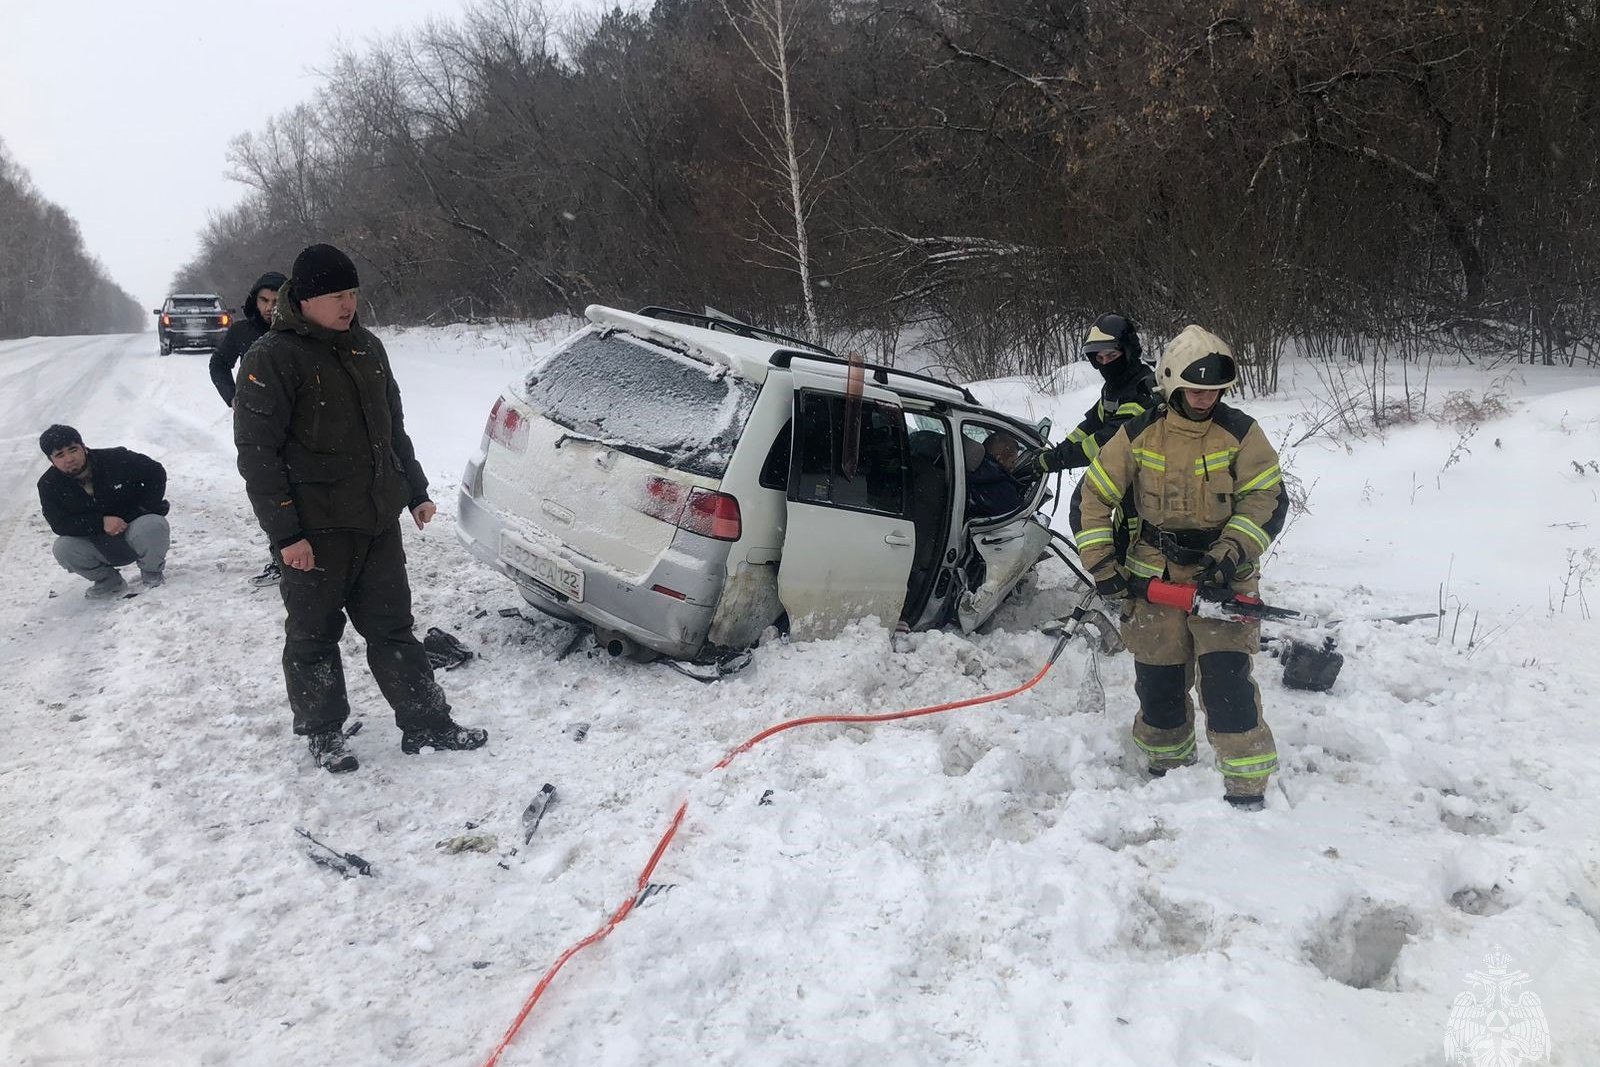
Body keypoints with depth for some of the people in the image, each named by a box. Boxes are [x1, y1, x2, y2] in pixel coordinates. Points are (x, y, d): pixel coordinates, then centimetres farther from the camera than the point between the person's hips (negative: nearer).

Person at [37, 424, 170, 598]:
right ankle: (108, 582, 3)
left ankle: (152, 574, -4)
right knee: (63, 548, -25)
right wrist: (101, 523, -27)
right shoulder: (49, 485, -8)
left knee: (153, 525, -36)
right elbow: (59, 524, -14)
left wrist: (143, 511, -12)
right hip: (100, 548, 3)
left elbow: (156, 473, -3)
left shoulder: (116, 460, -15)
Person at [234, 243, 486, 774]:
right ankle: (322, 731, 24)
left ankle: (426, 723, 19)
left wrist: (415, 491, 18)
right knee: (313, 635, 9)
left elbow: (393, 426, 21)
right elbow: (257, 452, -13)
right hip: (315, 530, -6)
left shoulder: (366, 346, 10)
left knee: (392, 626, 12)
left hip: (377, 519, 6)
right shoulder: (272, 358, -11)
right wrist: (284, 533, -17)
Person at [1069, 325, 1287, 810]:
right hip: (1154, 579, 2)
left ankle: (1247, 789, -1)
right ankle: (1166, 772, 32)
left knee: (1226, 677, -12)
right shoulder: (1138, 436, -3)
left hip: (1222, 577, -2)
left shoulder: (1240, 433, -5)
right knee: (1158, 681, 9)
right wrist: (1102, 566, -7)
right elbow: (1090, 498, 1)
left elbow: (1268, 500, -7)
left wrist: (1229, 556, -20)